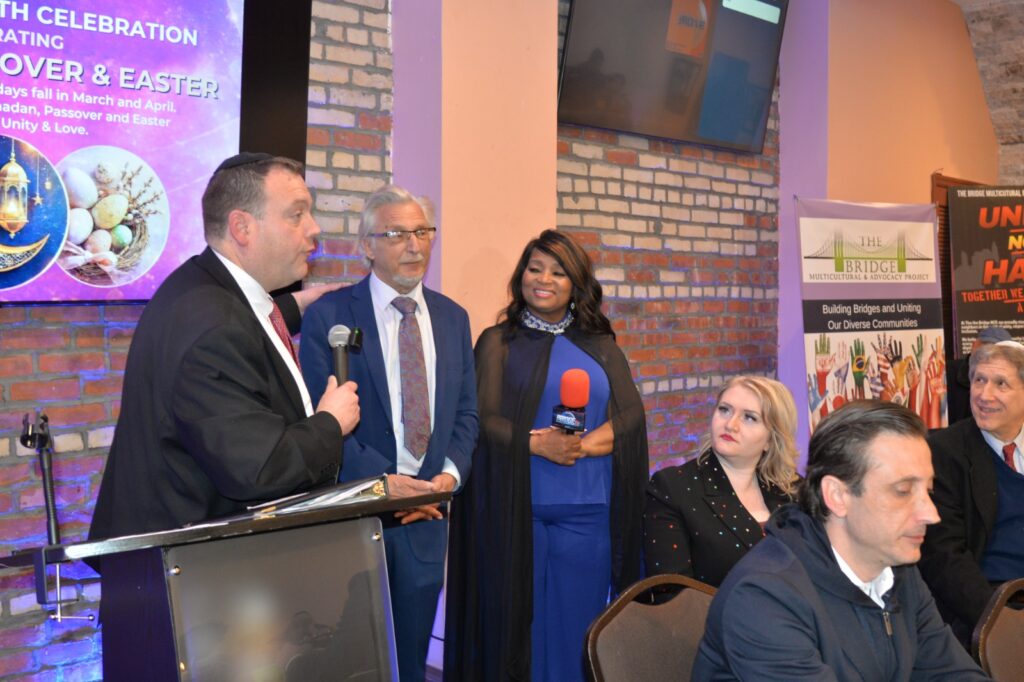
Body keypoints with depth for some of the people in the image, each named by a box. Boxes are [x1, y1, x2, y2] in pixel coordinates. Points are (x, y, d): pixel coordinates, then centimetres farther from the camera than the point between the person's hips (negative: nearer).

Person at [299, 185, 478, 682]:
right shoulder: (329, 315, -7)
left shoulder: (452, 318, 9)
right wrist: (382, 480, -18)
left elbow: (466, 412, 9)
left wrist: (449, 475, -8)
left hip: (426, 510, 4)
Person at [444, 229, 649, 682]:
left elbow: (630, 419, 1)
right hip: (515, 509, -2)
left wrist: (580, 444, -16)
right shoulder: (498, 342, 5)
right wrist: (537, 444, -22)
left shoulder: (600, 347, 11)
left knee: (576, 628, 6)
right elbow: (483, 419, -6)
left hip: (586, 511, 2)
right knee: (518, 625, 5)